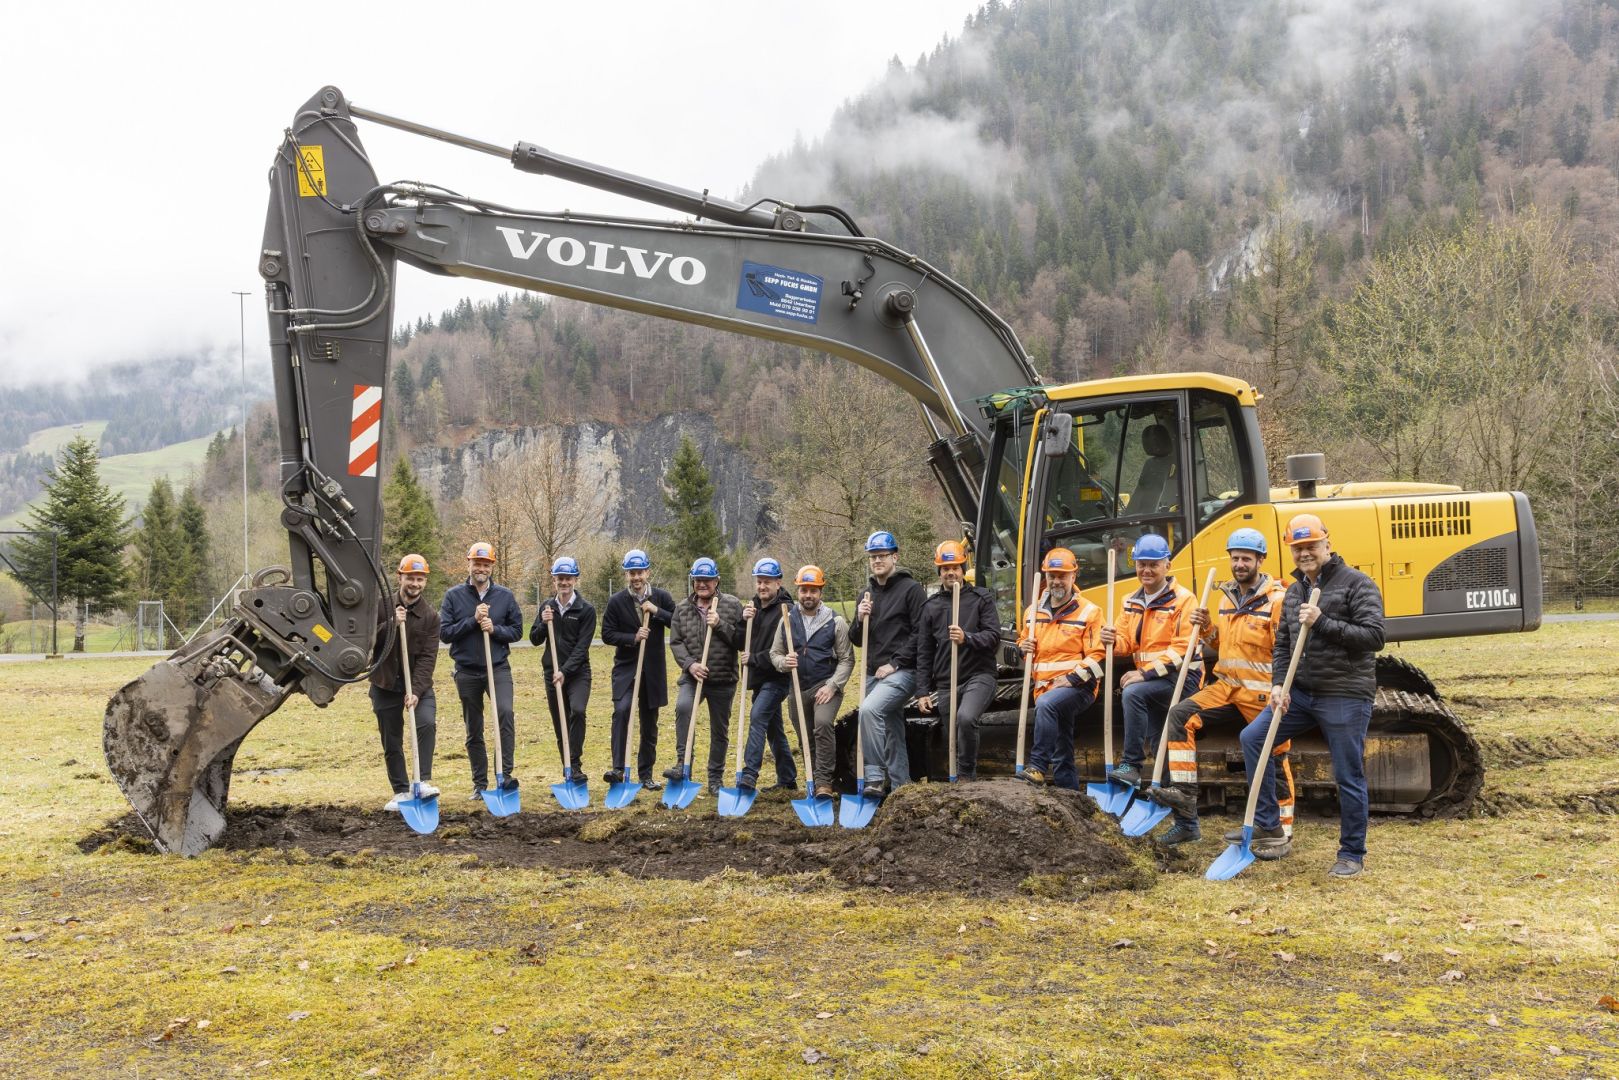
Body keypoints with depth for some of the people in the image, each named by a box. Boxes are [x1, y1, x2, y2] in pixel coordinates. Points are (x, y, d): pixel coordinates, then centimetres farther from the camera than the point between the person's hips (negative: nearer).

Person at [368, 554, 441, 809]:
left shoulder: (430, 616, -3)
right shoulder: (382, 607, -1)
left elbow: (428, 657, -11)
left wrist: (416, 690, -22)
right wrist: (390, 625, -23)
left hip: (418, 683, -1)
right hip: (386, 684, 1)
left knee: (427, 723, -26)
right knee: (391, 742, 6)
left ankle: (423, 782, -23)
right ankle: (401, 792, 19)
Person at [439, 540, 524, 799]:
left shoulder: (505, 595, 3)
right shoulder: (454, 596, 1)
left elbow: (517, 631, 5)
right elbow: (444, 633, -5)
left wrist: (494, 629, -14)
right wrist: (473, 620, -15)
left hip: (498, 668, -1)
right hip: (467, 671, 1)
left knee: (504, 712, -25)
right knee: (473, 731, 9)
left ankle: (506, 773, -19)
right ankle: (480, 784, 20)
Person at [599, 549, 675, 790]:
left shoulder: (661, 597, 1)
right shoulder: (616, 601, -3)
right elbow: (607, 634, -2)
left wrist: (656, 611, -15)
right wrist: (633, 638, -16)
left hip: (653, 669, 2)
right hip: (626, 667, -2)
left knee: (649, 722, 9)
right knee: (621, 710, -24)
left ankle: (646, 774, 20)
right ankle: (618, 768, -23)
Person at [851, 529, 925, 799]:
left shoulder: (911, 588, -5)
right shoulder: (868, 593, 15)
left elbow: (919, 633, -12)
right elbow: (857, 640, 17)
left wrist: (895, 663, -16)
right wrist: (860, 620, -4)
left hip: (902, 671, -7)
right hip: (874, 673, 7)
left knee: (869, 709, -28)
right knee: (892, 733, 11)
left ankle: (875, 776, -23)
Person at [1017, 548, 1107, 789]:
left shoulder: (1089, 612, -3)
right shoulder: (1035, 611, 13)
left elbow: (1098, 656, -8)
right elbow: (1023, 643, 27)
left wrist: (1071, 679, -19)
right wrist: (1023, 647, 2)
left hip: (1078, 687, -6)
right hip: (1043, 687, 6)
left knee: (1046, 704, -35)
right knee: (1062, 749, 10)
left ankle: (1038, 765, -34)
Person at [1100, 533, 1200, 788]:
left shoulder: (1182, 599, -12)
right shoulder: (1131, 602, 11)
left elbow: (1182, 649, -19)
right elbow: (1126, 642, 9)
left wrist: (1146, 674, -25)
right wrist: (1113, 641, -17)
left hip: (1180, 676, -8)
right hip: (1149, 679, 8)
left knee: (1133, 693, -31)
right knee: (1158, 743, 15)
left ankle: (1131, 764, -28)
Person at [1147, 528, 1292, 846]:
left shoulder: (1276, 599, -11)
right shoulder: (1227, 596, 13)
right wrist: (1206, 628, 4)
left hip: (1262, 692, -6)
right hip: (1227, 685, 6)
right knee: (1181, 714, -13)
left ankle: (1282, 831, 17)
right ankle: (1184, 793, -13)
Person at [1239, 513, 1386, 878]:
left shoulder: (1356, 584, -6)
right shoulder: (1294, 592, 15)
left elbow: (1374, 636, -15)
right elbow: (1282, 643, 17)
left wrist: (1322, 623, -21)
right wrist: (1278, 683, 1)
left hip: (1345, 697, -7)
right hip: (1301, 693, 7)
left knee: (1349, 777, 0)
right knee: (1253, 737, -3)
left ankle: (1352, 855, 16)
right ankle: (1270, 829, 4)